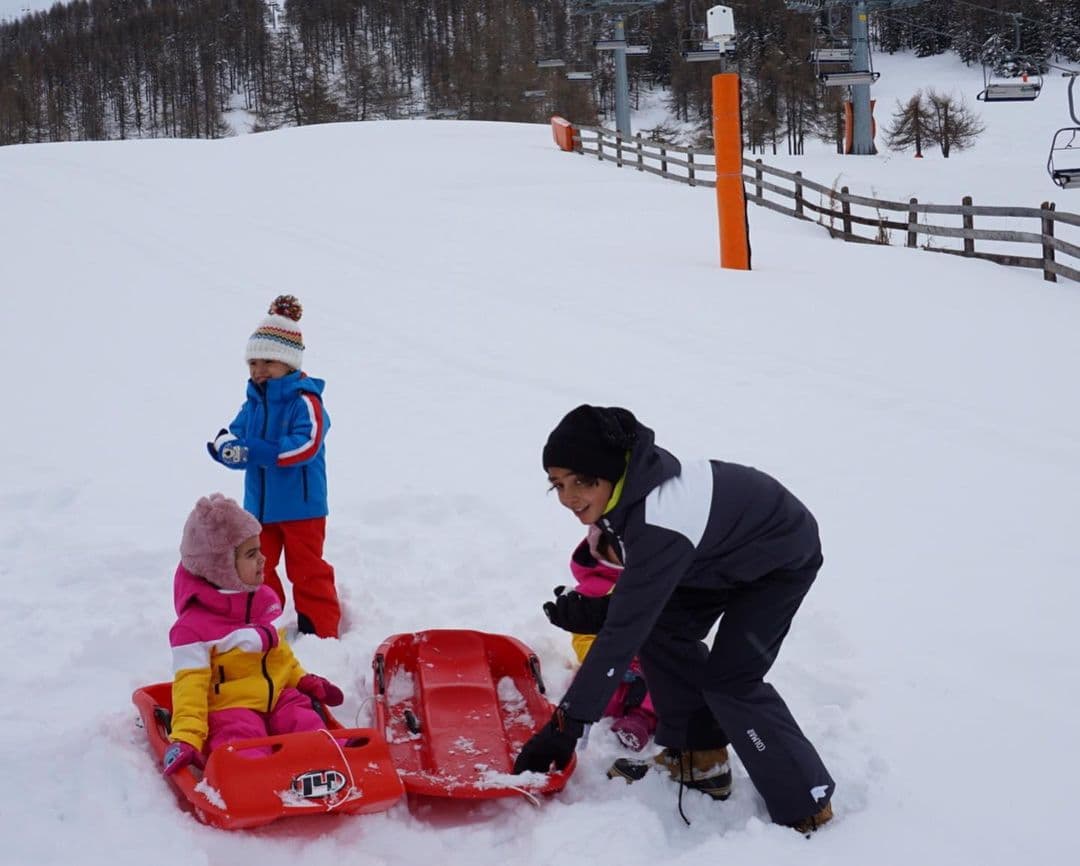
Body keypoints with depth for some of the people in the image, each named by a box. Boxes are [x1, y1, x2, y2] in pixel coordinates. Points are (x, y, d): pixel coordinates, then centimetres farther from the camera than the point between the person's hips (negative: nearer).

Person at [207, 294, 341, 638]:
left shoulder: (305, 400, -15)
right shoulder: (253, 402, 8)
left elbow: (306, 444, -28)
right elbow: (234, 432, 5)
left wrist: (255, 451, -32)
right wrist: (226, 446, -21)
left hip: (300, 505, -7)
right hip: (259, 505, 7)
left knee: (307, 570, 1)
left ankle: (321, 630, 11)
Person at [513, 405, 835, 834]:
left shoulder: (660, 526, -40)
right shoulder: (632, 481, -15)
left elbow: (624, 632, -38)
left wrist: (567, 722, -35)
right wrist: (593, 610, -21)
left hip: (782, 558, -8)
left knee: (731, 679, -14)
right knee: (663, 633, 1)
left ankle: (807, 805, -1)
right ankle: (697, 759, 15)